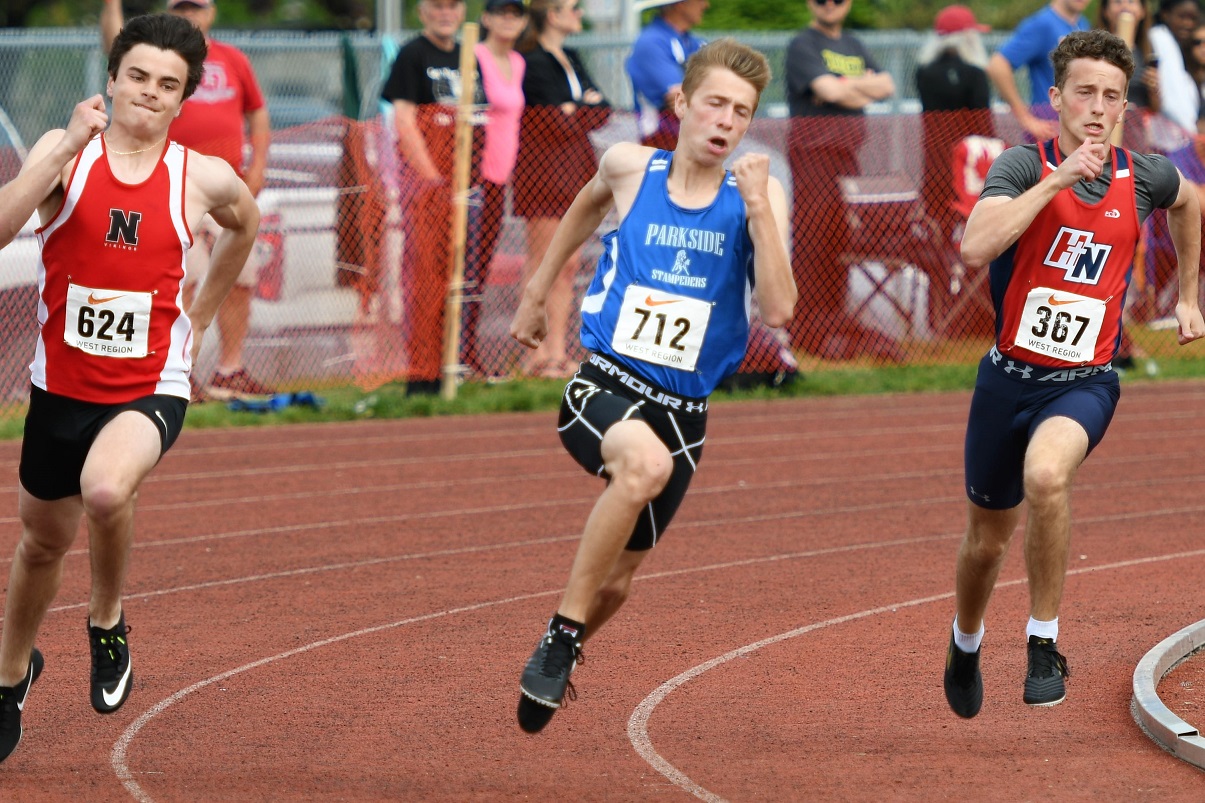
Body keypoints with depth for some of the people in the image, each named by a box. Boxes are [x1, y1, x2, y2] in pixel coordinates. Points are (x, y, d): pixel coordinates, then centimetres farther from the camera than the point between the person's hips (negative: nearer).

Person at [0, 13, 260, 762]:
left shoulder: (204, 179, -5)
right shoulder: (64, 151, -8)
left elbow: (246, 226, 20)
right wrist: (67, 150, -30)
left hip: (152, 388, -2)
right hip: (62, 385, 2)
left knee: (107, 491, -33)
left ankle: (108, 622, -3)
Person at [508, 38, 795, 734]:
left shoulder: (758, 196, -3)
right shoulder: (630, 168, -1)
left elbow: (780, 310, -16)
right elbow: (589, 205, 24)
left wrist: (757, 209, -21)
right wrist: (538, 292, 29)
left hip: (684, 409, 2)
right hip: (604, 386, -2)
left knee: (616, 583, 13)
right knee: (645, 462, -38)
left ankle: (553, 670, 46)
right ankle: (563, 632, -24)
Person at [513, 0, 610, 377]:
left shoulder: (570, 60, 17)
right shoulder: (533, 61, -10)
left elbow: (604, 107, 9)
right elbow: (557, 118, -17)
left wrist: (576, 108, -8)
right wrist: (586, 106, -1)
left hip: (574, 169, 8)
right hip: (544, 171, -8)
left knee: (569, 263, 8)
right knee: (544, 264, -6)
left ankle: (557, 350, 12)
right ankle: (537, 355, -3)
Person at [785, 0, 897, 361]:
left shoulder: (854, 46, 19)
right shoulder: (802, 46, -4)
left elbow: (886, 86, 7)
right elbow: (829, 90, -18)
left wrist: (847, 86, -7)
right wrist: (864, 90, -2)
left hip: (848, 150, 7)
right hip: (813, 147, -7)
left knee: (841, 236, 9)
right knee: (812, 235, -8)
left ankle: (835, 322, 15)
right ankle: (812, 327, -6)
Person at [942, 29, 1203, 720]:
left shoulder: (1144, 178, -1)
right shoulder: (1024, 166, -11)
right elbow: (977, 246, -30)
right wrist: (1058, 179, -31)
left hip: (1087, 382, 0)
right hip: (1010, 374, 0)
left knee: (1046, 476, -34)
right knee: (988, 540, 14)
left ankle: (1045, 644, -18)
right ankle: (966, 645, 47)